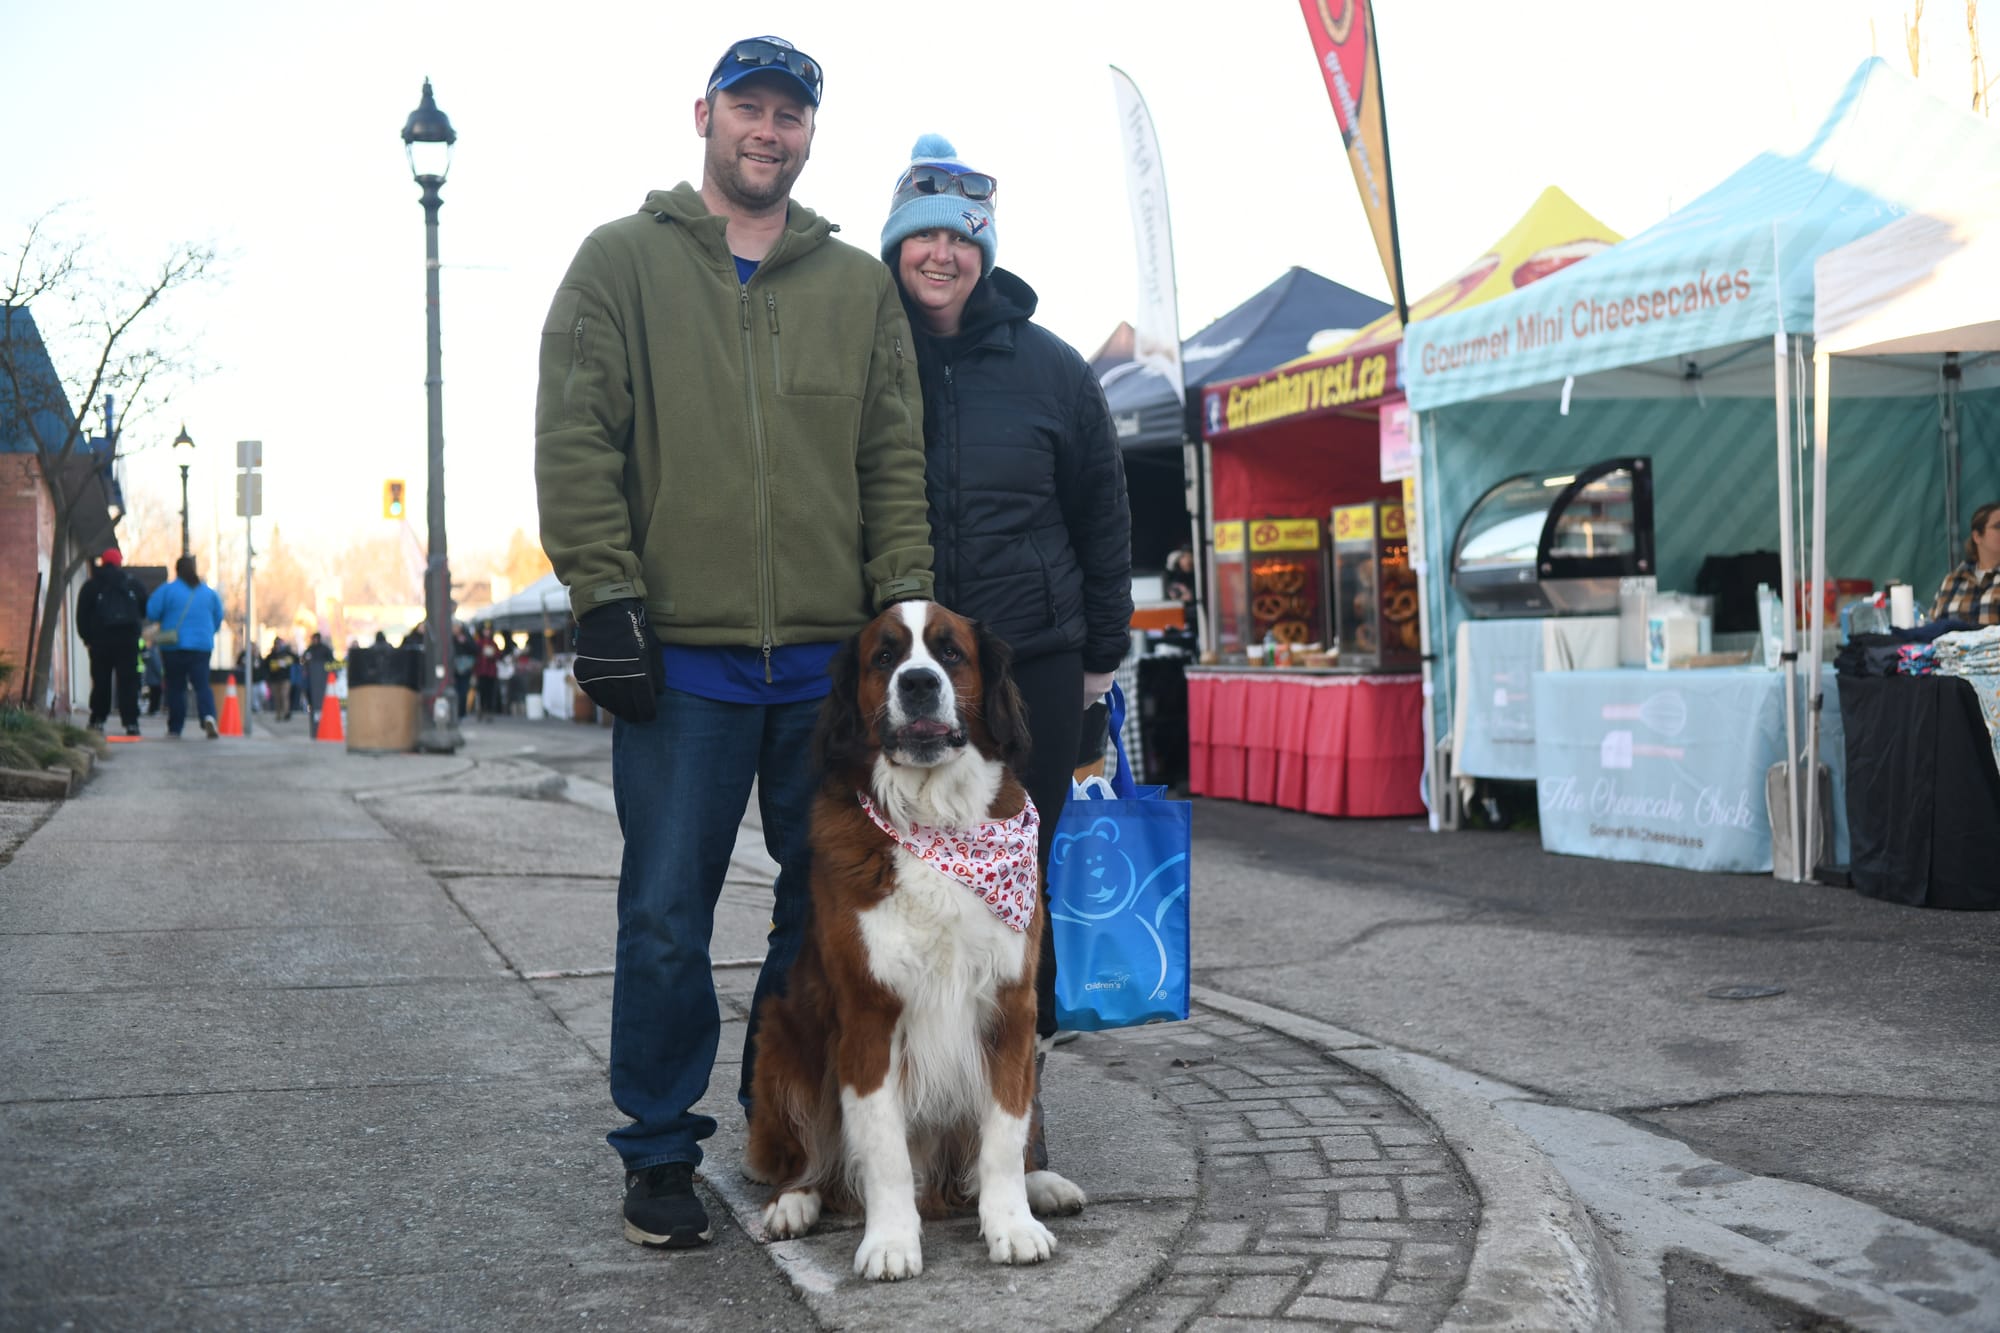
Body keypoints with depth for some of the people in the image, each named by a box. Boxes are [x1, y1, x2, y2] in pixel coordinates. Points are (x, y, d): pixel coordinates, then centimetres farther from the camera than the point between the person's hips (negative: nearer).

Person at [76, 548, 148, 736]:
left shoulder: (91, 586, 5)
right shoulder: (132, 584, 7)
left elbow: (82, 615, 2)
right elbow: (146, 610, 11)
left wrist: (87, 637, 7)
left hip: (100, 640, 0)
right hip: (128, 638, 0)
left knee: (100, 680, 8)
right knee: (128, 681, -2)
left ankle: (98, 719, 8)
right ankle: (131, 722, -9)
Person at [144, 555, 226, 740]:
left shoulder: (167, 589, -4)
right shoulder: (209, 592, 7)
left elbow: (151, 613, -5)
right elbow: (218, 619, 14)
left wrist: (163, 622, 16)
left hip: (174, 646, -2)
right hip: (202, 646, 2)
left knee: (175, 687, 6)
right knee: (202, 684, -2)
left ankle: (174, 729, 10)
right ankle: (208, 716, -29)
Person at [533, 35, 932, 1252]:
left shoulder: (858, 285, 14)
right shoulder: (624, 262, 6)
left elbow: (894, 458, 13)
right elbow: (576, 442, -1)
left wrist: (904, 598, 4)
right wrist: (605, 595, -9)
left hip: (830, 660, 3)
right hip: (682, 658, -3)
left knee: (830, 902, 10)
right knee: (668, 919, 2)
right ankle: (662, 1154, 16)